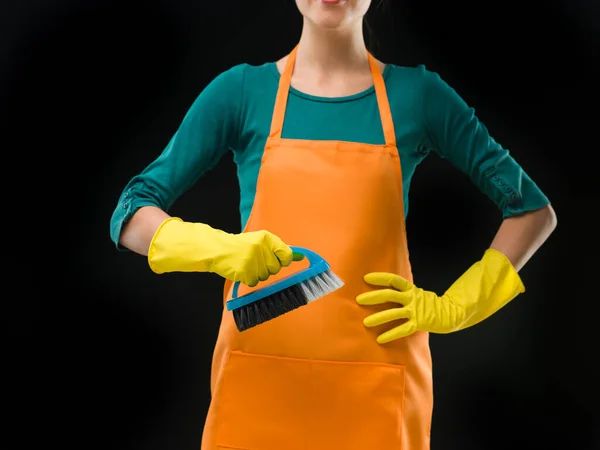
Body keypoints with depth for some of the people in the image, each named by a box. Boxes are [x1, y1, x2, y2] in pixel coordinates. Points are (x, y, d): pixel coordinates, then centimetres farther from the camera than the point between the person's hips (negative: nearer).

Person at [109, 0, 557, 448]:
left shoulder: (417, 93, 2)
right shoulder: (242, 90, 2)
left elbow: (534, 209, 8)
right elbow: (130, 216, 0)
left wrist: (452, 307, -2)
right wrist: (219, 248, -19)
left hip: (377, 383, 0)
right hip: (258, 377, 1)